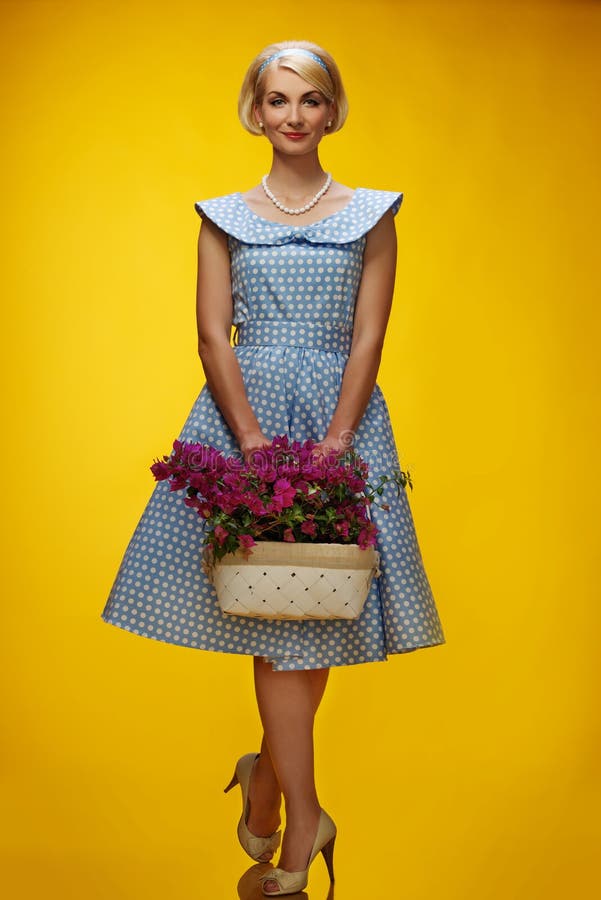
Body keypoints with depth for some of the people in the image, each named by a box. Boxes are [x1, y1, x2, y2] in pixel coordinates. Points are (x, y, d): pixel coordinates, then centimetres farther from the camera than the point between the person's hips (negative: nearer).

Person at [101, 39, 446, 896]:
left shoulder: (370, 215, 7)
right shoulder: (224, 217, 8)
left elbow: (367, 340, 0)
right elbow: (213, 336, 0)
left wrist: (331, 446, -13)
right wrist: (256, 443, -13)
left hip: (339, 415, 1)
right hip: (243, 412, 0)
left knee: (318, 605, 3)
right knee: (277, 620, -6)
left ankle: (269, 774, 24)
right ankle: (303, 821, -1)